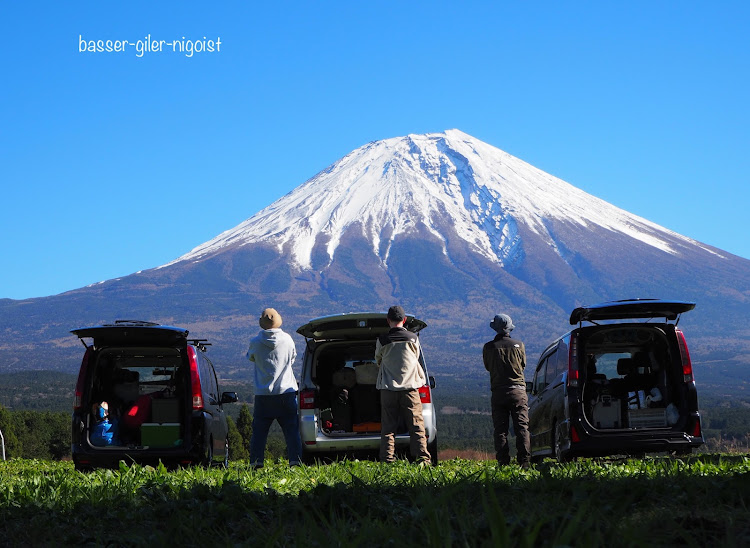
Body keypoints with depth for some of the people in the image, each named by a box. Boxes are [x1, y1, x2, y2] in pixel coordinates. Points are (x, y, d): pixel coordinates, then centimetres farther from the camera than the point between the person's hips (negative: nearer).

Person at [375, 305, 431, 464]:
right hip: (410, 387, 0)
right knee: (416, 426, 2)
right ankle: (422, 458, -3)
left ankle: (387, 460, -3)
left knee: (388, 427, 3)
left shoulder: (381, 340, -2)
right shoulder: (412, 338, 0)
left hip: (388, 389, 0)